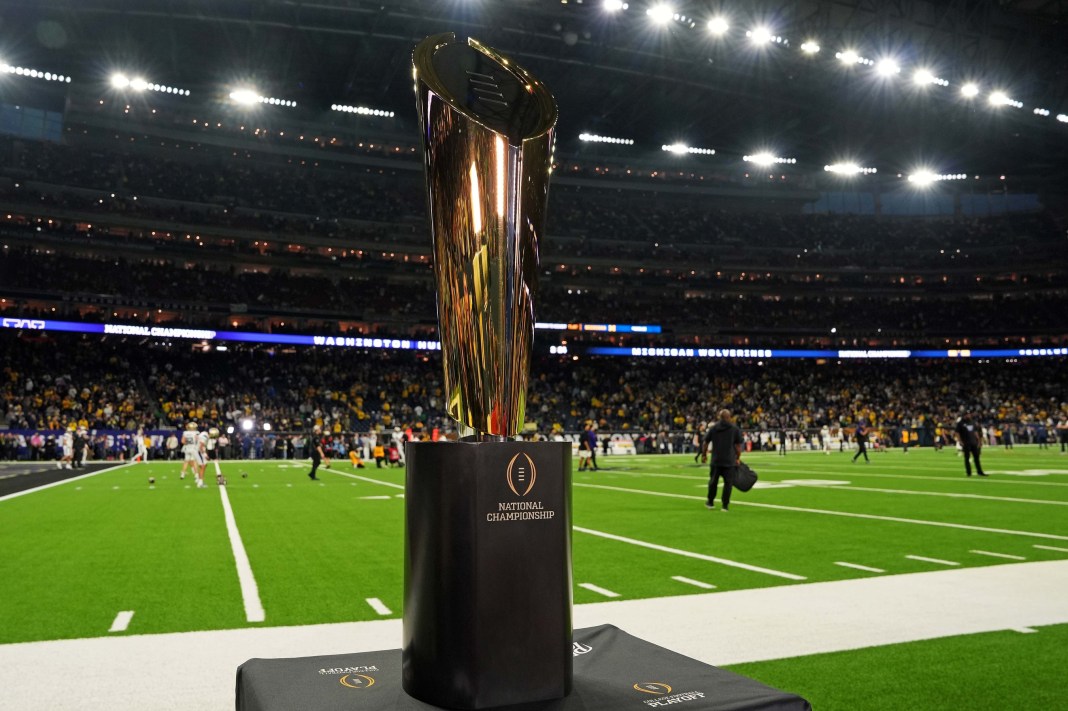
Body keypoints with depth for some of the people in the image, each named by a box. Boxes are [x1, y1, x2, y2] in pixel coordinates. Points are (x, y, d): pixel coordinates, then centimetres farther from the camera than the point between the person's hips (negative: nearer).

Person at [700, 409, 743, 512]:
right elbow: (738, 445, -3)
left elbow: (705, 443, 6)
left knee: (713, 481, 14)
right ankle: (725, 505, 1)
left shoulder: (713, 428, 5)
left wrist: (704, 455, 18)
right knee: (728, 482, 2)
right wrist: (738, 458, 7)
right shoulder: (735, 428, -1)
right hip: (730, 461, -2)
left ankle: (710, 502, 24)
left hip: (715, 460, 2)